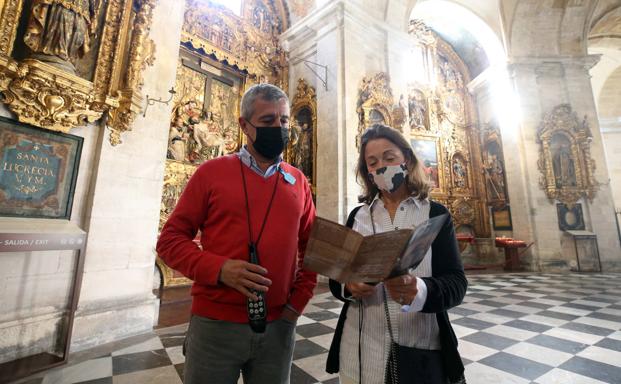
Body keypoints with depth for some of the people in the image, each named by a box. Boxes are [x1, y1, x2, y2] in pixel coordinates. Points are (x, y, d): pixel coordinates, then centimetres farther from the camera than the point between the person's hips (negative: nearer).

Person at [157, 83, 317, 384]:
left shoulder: (298, 182, 4)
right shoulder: (212, 172, -3)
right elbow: (170, 239, -2)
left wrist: (297, 302, -1)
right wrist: (218, 269, -18)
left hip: (278, 328, 3)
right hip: (215, 325, -2)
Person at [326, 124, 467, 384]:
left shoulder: (435, 214, -4)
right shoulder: (358, 216, 1)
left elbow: (456, 283, -11)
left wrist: (421, 291, -31)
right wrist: (349, 287, -19)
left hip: (420, 351, -1)